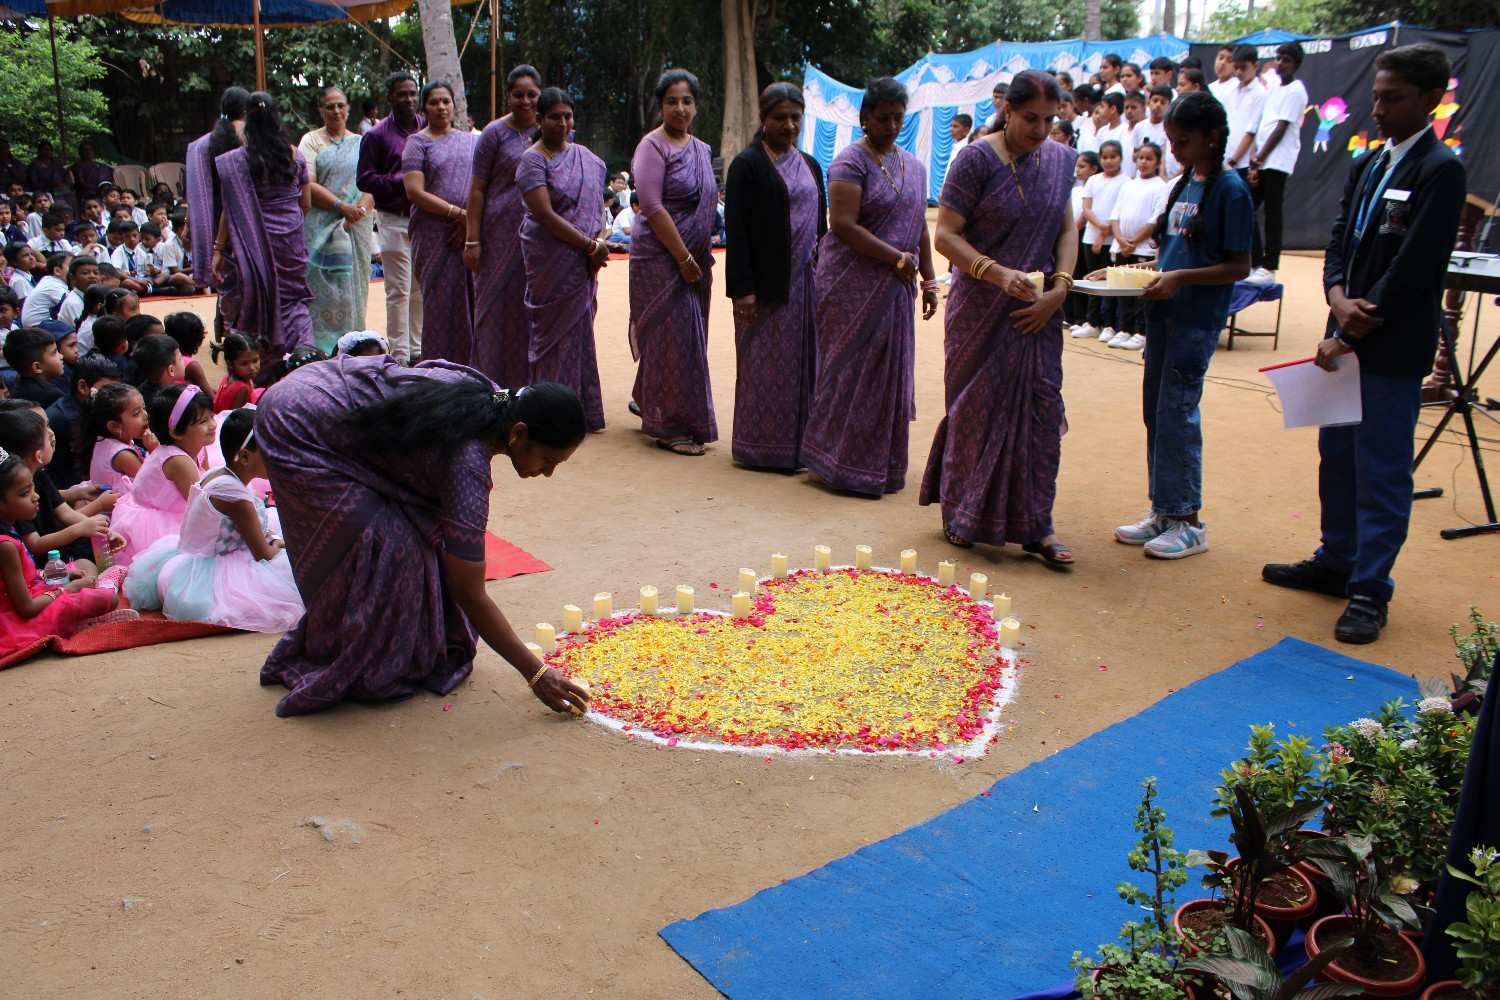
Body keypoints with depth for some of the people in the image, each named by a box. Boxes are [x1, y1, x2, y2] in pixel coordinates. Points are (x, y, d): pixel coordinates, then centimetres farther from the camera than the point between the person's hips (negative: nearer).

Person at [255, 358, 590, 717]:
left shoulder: (495, 399, -7)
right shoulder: (467, 461, -29)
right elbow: (470, 594, -25)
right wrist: (536, 674, -21)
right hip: (298, 430, -9)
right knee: (387, 546, -12)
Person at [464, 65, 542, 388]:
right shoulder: (496, 133, -1)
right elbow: (477, 189, -3)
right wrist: (472, 239, -11)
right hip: (502, 236, -3)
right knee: (500, 306, 2)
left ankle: (529, 381, 16)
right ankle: (496, 383, 11)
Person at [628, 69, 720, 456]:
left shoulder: (701, 149, 13)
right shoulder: (653, 146, -9)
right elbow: (652, 206, -17)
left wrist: (701, 256, 10)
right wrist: (683, 257, -18)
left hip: (694, 258, 7)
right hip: (661, 257, -7)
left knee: (689, 334, 11)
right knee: (671, 336, -5)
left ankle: (648, 402, 28)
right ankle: (670, 426, 4)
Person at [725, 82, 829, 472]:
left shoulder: (810, 166, 15)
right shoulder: (747, 165, -5)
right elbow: (736, 230, -11)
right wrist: (742, 289, -17)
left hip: (806, 281, 6)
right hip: (768, 284, -6)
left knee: (803, 362, 8)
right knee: (767, 366, 0)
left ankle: (799, 443, 18)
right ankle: (763, 446, 10)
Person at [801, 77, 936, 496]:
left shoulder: (914, 166, 14)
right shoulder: (851, 161, -9)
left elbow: (920, 227, 18)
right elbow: (843, 225, -19)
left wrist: (929, 279, 12)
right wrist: (898, 259, -17)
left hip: (895, 289, 7)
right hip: (854, 285, -7)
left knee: (891, 372, 9)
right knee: (855, 371, -3)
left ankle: (883, 465, 19)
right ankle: (845, 464, 8)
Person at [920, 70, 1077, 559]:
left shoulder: (1060, 160, 6)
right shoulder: (978, 160, -9)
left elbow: (1066, 229, 11)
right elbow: (946, 235, -12)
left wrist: (1060, 287, -5)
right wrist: (998, 274, -24)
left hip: (1038, 310, 5)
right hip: (982, 310, -4)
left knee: (1041, 407, 3)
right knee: (977, 407, 4)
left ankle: (1033, 524, 11)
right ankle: (962, 515, 20)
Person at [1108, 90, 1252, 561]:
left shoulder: (1230, 190, -11)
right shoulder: (1183, 184, 13)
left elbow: (1238, 266, -13)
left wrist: (1180, 278, -22)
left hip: (1197, 319, -8)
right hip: (1164, 311, 8)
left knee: (1176, 414, -6)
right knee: (1155, 413, 11)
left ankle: (1187, 522, 5)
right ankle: (1162, 511, 22)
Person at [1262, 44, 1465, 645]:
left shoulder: (1440, 171, -12)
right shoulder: (1367, 166, 12)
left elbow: (1413, 268, -17)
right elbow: (1339, 242, 10)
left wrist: (1349, 335, -15)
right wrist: (1339, 298, -11)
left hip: (1393, 349, -8)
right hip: (1349, 338, 8)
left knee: (1382, 471, -1)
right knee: (1337, 456, 17)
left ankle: (1370, 590, 8)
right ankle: (1336, 562, 33)